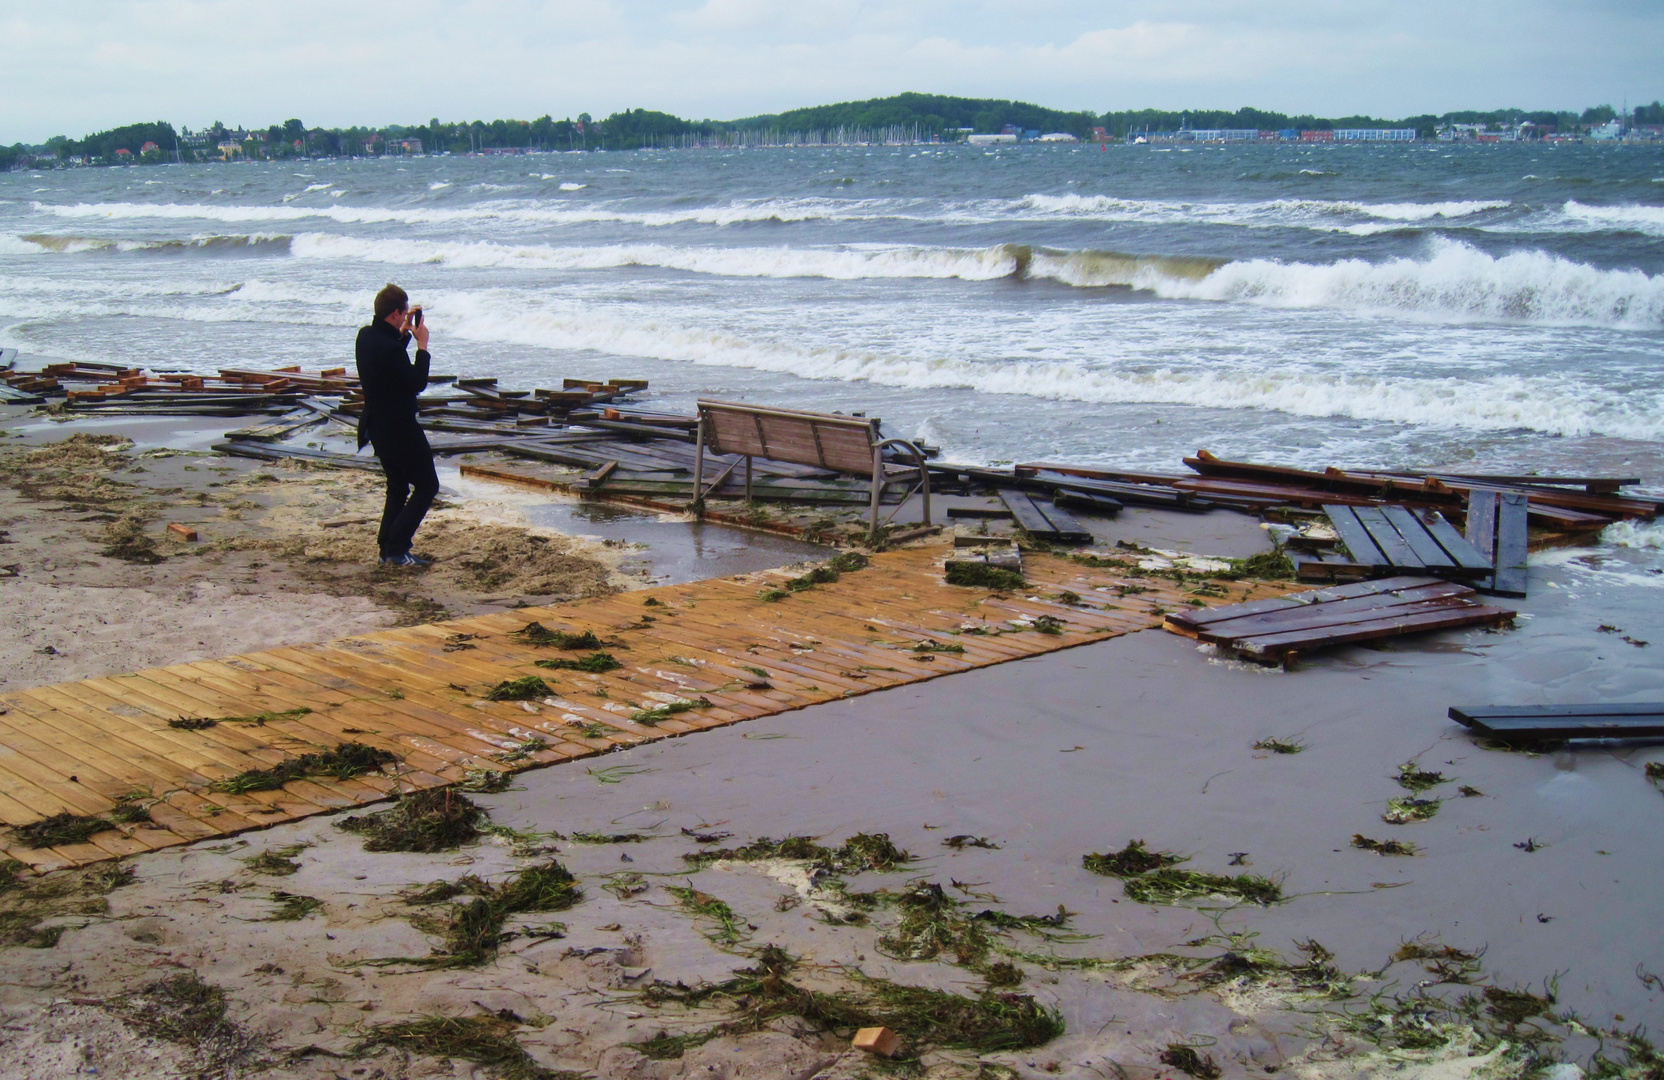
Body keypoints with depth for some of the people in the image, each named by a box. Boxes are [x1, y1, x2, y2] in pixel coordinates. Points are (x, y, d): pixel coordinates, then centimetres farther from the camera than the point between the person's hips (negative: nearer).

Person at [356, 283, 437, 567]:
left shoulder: (366, 336, 3)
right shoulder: (390, 347, -26)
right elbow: (418, 383, -20)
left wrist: (403, 334, 14)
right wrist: (422, 345, -12)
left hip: (378, 424, 10)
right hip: (399, 429, -10)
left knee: (397, 488, 20)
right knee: (427, 486, 1)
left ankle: (387, 550, 18)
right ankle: (397, 549, -4)